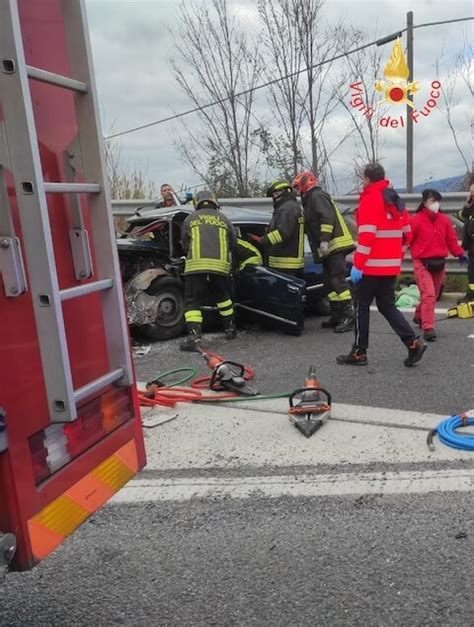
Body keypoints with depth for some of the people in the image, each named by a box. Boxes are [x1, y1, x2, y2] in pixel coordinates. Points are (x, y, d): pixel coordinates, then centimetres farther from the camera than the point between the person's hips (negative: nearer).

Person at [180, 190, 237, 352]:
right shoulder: (224, 219, 17)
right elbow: (232, 244, 21)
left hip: (195, 265, -2)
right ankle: (230, 328, 32)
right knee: (223, 297, 24)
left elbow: (185, 246, 19)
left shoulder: (189, 219, 14)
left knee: (192, 301, 0)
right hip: (220, 265, 2)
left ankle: (194, 336, -16)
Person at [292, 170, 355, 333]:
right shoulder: (310, 199, 25)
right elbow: (312, 226, 27)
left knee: (338, 281, -13)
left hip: (335, 245, -10)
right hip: (329, 248, 10)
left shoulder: (317, 196, -6)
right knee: (330, 283, 11)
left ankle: (349, 316, -13)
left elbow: (328, 218, -19)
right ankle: (337, 316, 16)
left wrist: (324, 240, -24)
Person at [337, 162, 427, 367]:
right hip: (391, 265, 8)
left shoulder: (370, 200, -11)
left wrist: (357, 264, -19)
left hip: (372, 265, -8)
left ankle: (359, 353, 10)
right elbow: (407, 233, 16)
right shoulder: (395, 201, 14)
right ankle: (413, 343, 3)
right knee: (387, 305, 15)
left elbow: (366, 235, -20)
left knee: (361, 306, 4)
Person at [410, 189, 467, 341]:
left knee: (433, 295, 16)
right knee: (428, 294, -14)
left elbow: (451, 239, 11)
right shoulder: (417, 220, -8)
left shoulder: (444, 220, 6)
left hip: (439, 263, 6)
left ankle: (419, 317, 38)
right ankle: (428, 328, -12)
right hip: (422, 263, -5)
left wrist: (459, 253, 5)